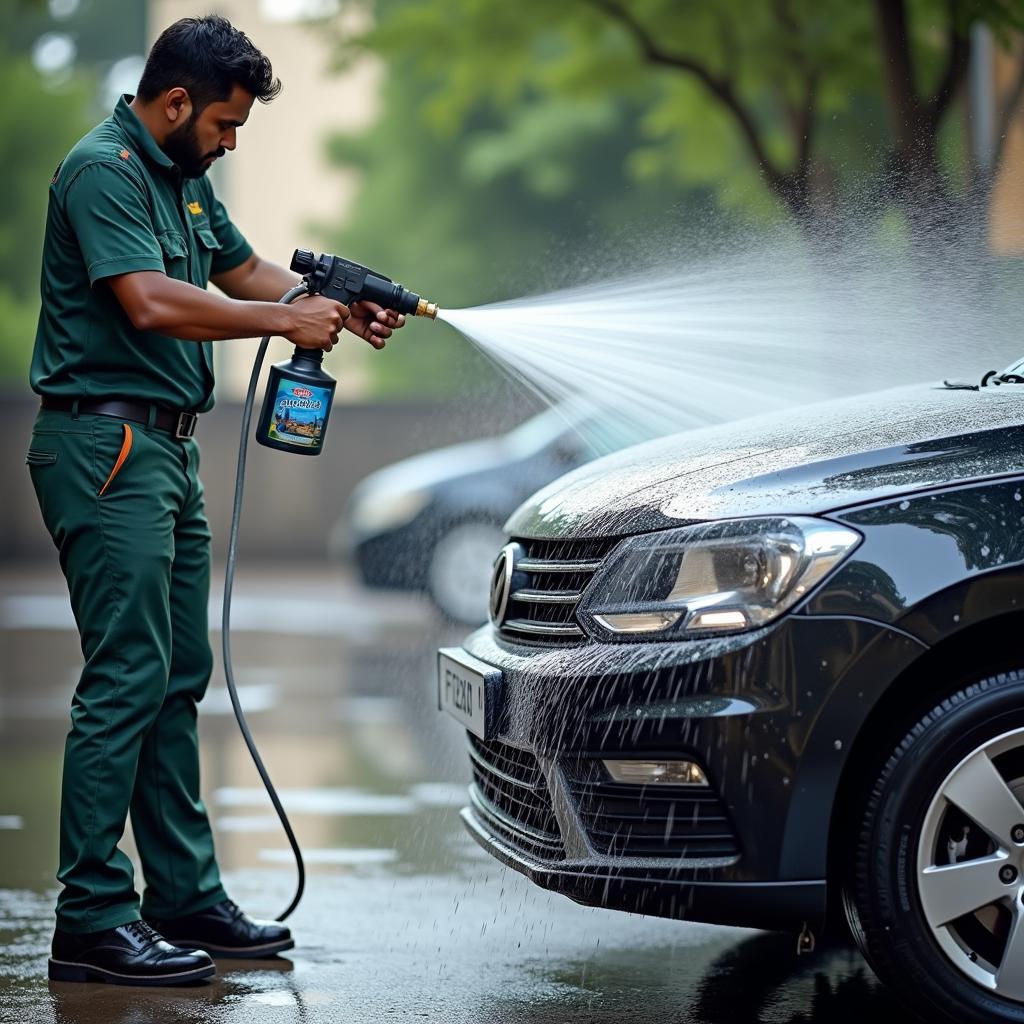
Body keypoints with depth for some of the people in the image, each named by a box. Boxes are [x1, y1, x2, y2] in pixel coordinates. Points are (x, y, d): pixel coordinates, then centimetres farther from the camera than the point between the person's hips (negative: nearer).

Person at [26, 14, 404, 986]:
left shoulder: (182, 177, 17)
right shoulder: (102, 169, -13)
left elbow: (245, 269, 27)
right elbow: (150, 303, -25)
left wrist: (341, 307, 9)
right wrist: (286, 320, -17)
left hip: (166, 448, 10)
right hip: (104, 442, -10)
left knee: (177, 677, 11)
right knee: (125, 677, -12)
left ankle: (185, 896, 17)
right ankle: (90, 920, -10)